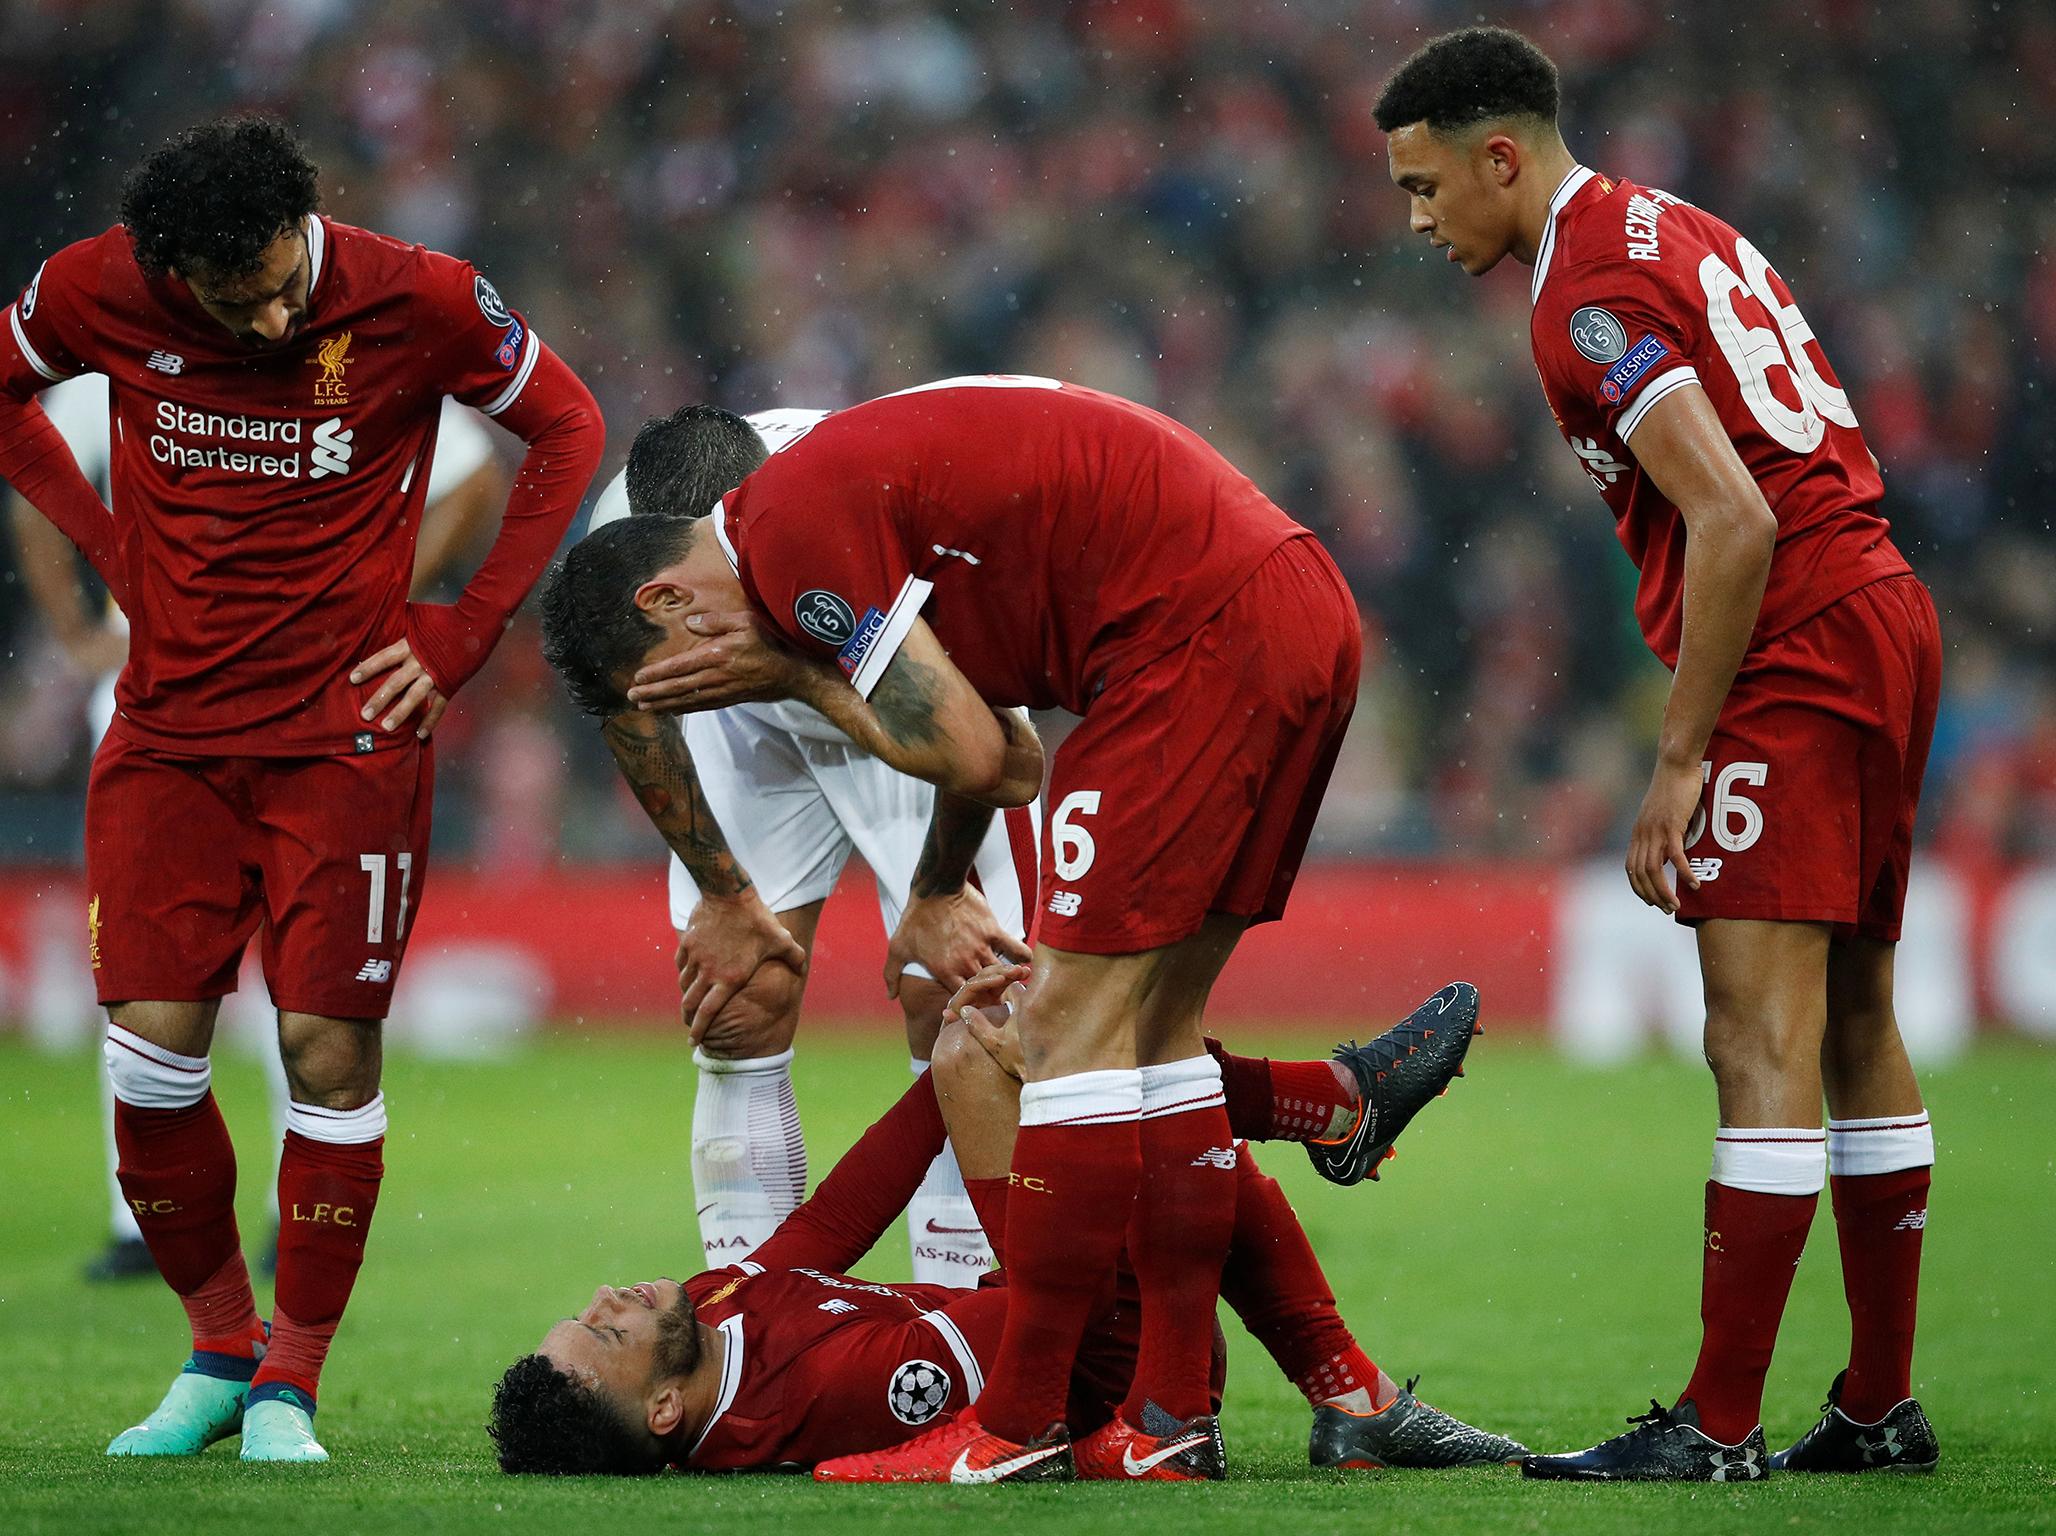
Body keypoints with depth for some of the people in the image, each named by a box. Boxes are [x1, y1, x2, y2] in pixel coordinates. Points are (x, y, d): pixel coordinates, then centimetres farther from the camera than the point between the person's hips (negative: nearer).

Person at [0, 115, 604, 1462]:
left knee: (329, 1050, -6)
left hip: (346, 732, -2)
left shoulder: (413, 302, -13)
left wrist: (461, 635, -3)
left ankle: (291, 1385, 7)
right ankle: (220, 1345, 17)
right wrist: (116, 550, 6)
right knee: (152, 1045, -3)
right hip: (169, 730, 2)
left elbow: (568, 429, 2)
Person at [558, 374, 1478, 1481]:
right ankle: (1172, 1417, 12)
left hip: (1201, 631, -10)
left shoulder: (792, 527, -9)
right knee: (1154, 1018, 13)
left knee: (1074, 1018, -6)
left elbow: (971, 755, -9)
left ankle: (1020, 1424, -6)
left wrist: (796, 676, -1)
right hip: (1300, 611, 10)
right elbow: (1013, 765, 22)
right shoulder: (839, 487, 21)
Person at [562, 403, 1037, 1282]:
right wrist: (725, 896, -7)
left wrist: (937, 894, -10)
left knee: (951, 1005, -12)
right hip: (749, 723, 2)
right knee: (738, 1009, -8)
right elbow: (637, 724, -11)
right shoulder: (618, 539, -31)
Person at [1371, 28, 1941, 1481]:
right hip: (1883, 613, 10)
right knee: (1854, 1027, 13)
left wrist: (1681, 761, -15)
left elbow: (1736, 526, -21)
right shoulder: (1673, 228, 16)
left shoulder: (1592, 296, -13)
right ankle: (1882, 1405, 18)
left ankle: (1718, 1427, -13)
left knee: (1766, 1042, -11)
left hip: (1794, 646, -10)